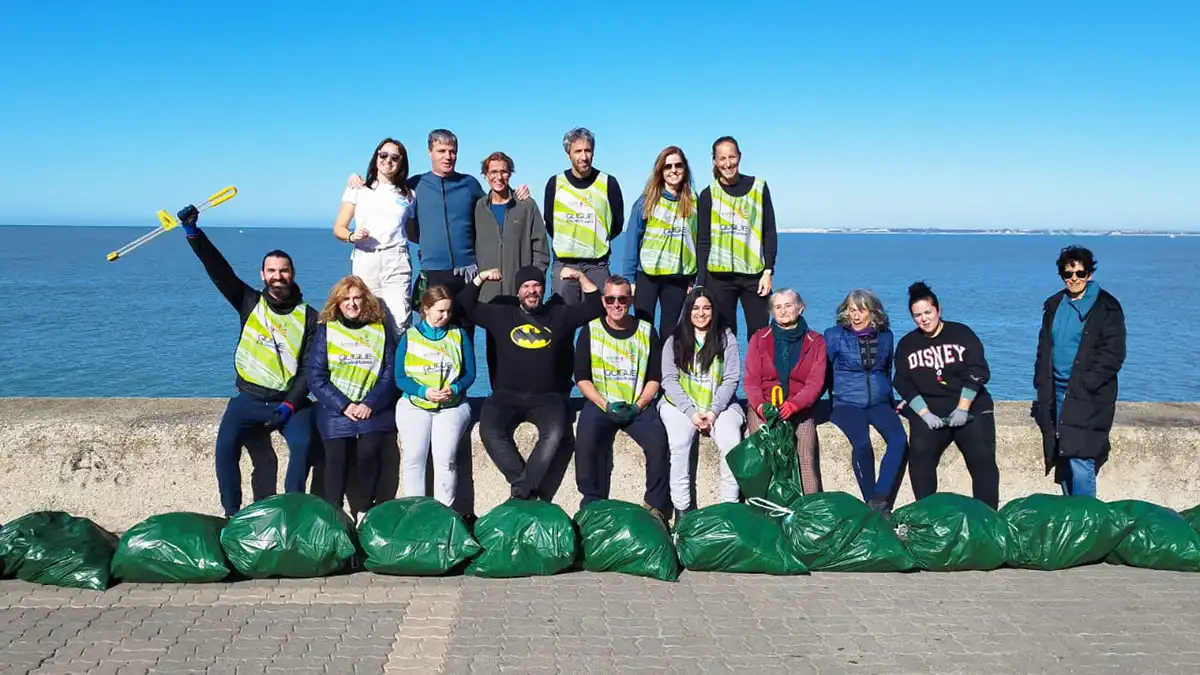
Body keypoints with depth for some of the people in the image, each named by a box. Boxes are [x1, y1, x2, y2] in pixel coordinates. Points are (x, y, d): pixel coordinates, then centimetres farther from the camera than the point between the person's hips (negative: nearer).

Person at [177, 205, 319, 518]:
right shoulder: (250, 303, 6)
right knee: (226, 444, -22)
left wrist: (291, 404, -13)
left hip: (290, 400, -1)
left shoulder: (309, 317, 2)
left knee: (303, 444, -26)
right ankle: (231, 513, -10)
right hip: (249, 399, 1)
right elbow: (219, 270, -5)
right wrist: (193, 233, -17)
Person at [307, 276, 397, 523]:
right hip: (335, 408, 0)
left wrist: (370, 404, -11)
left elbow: (390, 373, 3)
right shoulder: (325, 330, 6)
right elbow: (315, 376, 0)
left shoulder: (380, 329, 9)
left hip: (373, 408, 0)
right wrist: (343, 406, -10)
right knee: (337, 455, -19)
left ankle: (363, 511, -5)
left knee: (368, 451, -20)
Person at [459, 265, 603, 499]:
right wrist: (480, 278, 1)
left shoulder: (559, 315, 14)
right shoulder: (501, 315, 15)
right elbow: (467, 307, 14)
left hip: (547, 398, -1)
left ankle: (520, 491, -25)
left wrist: (581, 277, -1)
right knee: (489, 430, -29)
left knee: (555, 433, -33)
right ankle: (531, 488, -23)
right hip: (507, 395, 1)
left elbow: (595, 306, 11)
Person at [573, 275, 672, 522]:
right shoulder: (590, 331, 3)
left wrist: (638, 406, -10)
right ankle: (593, 504, -13)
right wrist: (606, 405, -12)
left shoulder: (647, 331, 6)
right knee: (586, 441, -30)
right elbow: (582, 378, 2)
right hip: (600, 403, 0)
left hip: (639, 405, 1)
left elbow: (654, 378, 7)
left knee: (658, 441, -27)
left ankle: (655, 506, -9)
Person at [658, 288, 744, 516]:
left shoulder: (726, 338, 7)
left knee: (731, 442, -28)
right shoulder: (674, 340, 8)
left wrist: (714, 411, -14)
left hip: (719, 404, 0)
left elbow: (731, 379, 1)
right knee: (680, 441, -30)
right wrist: (691, 411, -14)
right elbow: (669, 380, 0)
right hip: (681, 404, 0)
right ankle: (682, 506, -23)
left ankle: (730, 504, -16)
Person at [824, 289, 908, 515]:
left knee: (899, 440, -26)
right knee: (862, 444, -31)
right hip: (847, 404, -3)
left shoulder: (885, 336, 11)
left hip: (879, 403, 3)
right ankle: (873, 502, -16)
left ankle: (879, 500, -24)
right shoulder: (834, 336, 1)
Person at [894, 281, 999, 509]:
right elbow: (904, 385, 2)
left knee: (982, 457, -11)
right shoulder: (906, 345, 7)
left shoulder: (962, 333, 2)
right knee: (919, 452, -21)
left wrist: (963, 408, -15)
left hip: (971, 408, -1)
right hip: (929, 411, 1)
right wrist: (924, 414, -12)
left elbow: (976, 372, -6)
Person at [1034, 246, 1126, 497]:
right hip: (1056, 392, 6)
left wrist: (1085, 384, -15)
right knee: (1062, 457, 9)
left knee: (1080, 459, -14)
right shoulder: (1054, 305, 13)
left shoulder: (1106, 308, -4)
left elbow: (1113, 354, -9)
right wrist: (1042, 382, 9)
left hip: (1088, 397, -6)